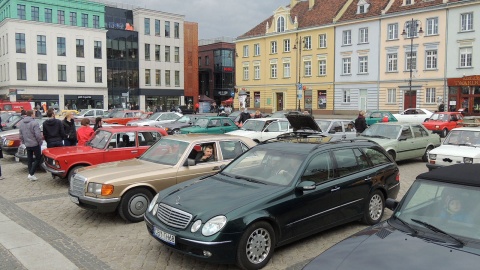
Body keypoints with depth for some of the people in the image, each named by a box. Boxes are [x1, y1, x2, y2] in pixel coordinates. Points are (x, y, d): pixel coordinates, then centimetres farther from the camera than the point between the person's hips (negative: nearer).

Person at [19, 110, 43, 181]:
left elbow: (21, 135, 12)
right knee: (38, 159, 2)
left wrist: (24, 142, 20)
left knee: (30, 160, 14)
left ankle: (30, 174, 17)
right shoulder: (34, 123, -16)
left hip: (27, 145, 7)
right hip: (35, 144, -7)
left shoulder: (22, 124, 7)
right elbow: (38, 135, -20)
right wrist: (40, 142, -8)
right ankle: (31, 174, -6)